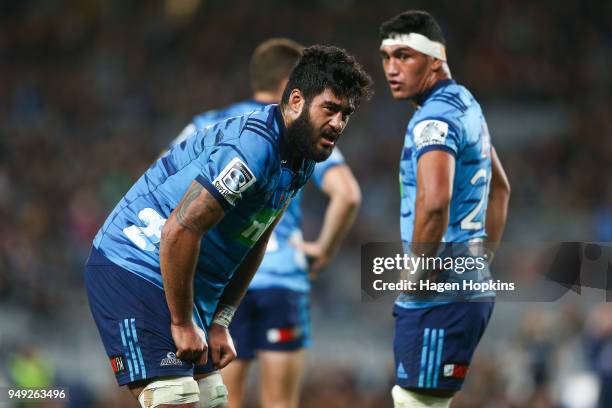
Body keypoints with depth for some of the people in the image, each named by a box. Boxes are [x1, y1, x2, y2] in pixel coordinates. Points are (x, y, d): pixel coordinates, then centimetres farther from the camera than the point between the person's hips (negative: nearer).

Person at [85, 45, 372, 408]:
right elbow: (180, 231, -29)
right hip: (134, 266, -10)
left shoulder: (299, 162, 7)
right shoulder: (252, 147, -25)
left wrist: (220, 322, 10)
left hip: (186, 283, 10)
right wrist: (182, 323, -21)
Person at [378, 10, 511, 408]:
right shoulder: (467, 106, 16)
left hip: (441, 296, -10)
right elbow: (500, 188, 29)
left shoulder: (435, 119, -16)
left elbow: (434, 201, -32)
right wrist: (483, 259, 26)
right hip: (473, 286, 10)